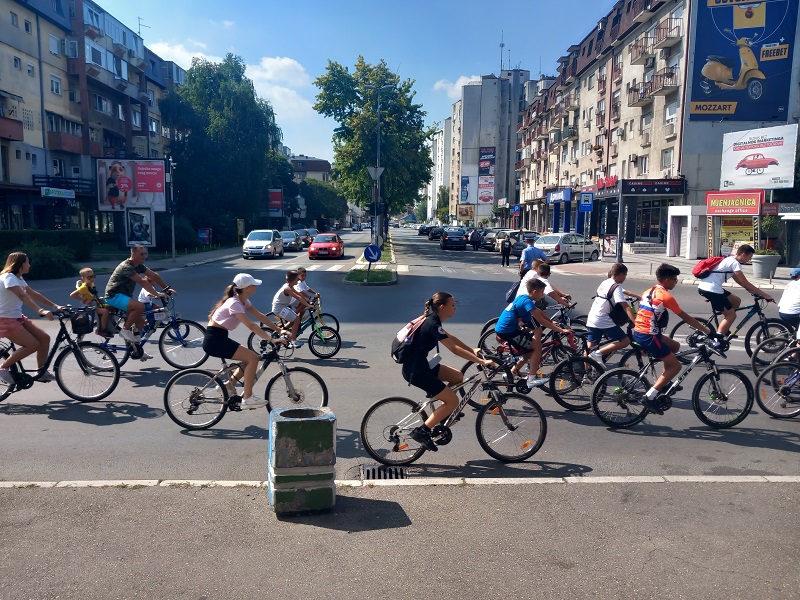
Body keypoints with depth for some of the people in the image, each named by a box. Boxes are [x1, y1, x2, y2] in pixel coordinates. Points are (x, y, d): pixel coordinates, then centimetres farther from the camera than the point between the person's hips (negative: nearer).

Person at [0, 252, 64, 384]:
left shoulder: (19, 278, 12)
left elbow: (34, 294, 11)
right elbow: (23, 296, -32)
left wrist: (55, 306, 2)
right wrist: (41, 310, -44)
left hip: (17, 318, 9)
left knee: (44, 338, -1)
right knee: (33, 345, -17)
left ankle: (41, 372, 9)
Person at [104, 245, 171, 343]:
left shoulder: (139, 266, 6)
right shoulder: (126, 267, -23)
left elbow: (154, 276, 6)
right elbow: (142, 282, -31)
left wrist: (167, 288, -2)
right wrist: (157, 294, -34)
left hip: (124, 296, 9)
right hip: (114, 296, -9)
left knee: (141, 321, 4)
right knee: (140, 306, -31)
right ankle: (125, 330, -16)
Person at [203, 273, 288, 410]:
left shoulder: (243, 301, 8)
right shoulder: (234, 303, -20)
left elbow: (261, 316, 8)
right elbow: (251, 326, -28)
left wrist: (279, 330, 2)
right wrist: (272, 339, -30)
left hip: (219, 338, 10)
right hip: (214, 340, -10)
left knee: (250, 358, 8)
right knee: (253, 358, -14)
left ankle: (228, 384, 16)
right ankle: (247, 398, -8)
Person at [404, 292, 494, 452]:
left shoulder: (431, 320, 9)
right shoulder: (433, 324, -21)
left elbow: (450, 338, 19)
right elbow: (455, 349, -23)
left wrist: (473, 350, 14)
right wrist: (482, 361, -22)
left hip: (420, 365, 10)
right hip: (415, 370, -9)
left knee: (458, 376, 11)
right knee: (453, 401, -8)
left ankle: (442, 413, 20)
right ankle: (422, 431, -4)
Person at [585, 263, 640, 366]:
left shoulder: (605, 283, 15)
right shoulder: (616, 287, -12)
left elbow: (625, 292, 30)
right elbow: (626, 307, -21)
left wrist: (640, 297, 32)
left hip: (592, 320, 9)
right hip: (603, 321, -9)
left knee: (590, 348, 12)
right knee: (625, 341, -3)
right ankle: (598, 353, -12)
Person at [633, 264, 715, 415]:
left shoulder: (648, 292, 14)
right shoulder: (666, 296, -11)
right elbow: (686, 318, -9)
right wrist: (709, 332, -4)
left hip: (638, 333, 9)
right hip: (648, 336, -9)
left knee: (675, 346, 24)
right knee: (675, 366, 1)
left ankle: (664, 382, 23)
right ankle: (650, 397, -5)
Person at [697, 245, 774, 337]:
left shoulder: (729, 260, 20)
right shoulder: (735, 263, -10)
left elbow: (740, 282, 28)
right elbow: (746, 284, -12)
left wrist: (753, 292, 22)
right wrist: (764, 294, -6)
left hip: (705, 287, 9)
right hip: (711, 290, -9)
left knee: (736, 301, 20)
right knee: (731, 315, -1)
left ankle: (724, 330, 23)